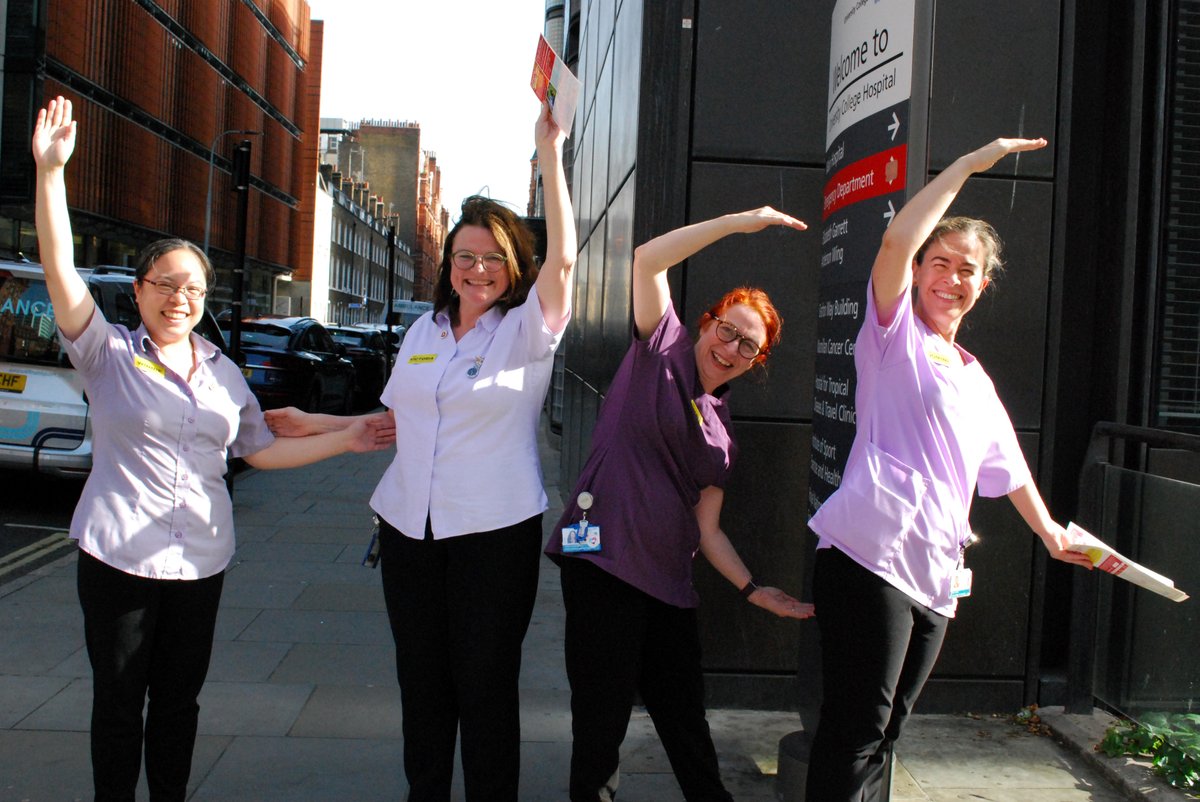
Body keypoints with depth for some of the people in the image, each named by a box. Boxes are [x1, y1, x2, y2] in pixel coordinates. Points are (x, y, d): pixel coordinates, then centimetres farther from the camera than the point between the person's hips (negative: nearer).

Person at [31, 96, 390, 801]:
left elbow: (261, 450, 15)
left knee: (180, 698, 14)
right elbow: (60, 266, -13)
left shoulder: (223, 371, 10)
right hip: (119, 556, -3)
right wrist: (51, 170, -22)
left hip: (201, 558, 3)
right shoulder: (109, 353, -1)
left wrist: (345, 440, 10)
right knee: (119, 702, 6)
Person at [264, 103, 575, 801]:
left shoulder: (526, 331, -4)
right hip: (410, 528, 5)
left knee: (485, 686, 3)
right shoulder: (424, 331, 12)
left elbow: (562, 258, -21)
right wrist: (315, 425, 21)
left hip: (495, 532, -5)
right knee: (421, 680, 15)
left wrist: (550, 154, -26)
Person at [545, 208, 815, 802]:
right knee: (602, 721, -2)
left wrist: (752, 588, 4)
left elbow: (706, 530, 16)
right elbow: (648, 259, -9)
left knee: (686, 720, 14)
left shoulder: (721, 431, 17)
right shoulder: (663, 346, 5)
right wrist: (741, 221, -7)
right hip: (605, 557, -6)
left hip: (668, 582, 6)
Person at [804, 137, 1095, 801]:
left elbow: (1005, 463, 36)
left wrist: (1051, 534, 38)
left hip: (935, 578, 7)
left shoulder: (975, 378, 25)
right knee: (854, 732, -10)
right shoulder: (896, 334, 5)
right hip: (871, 554, -7)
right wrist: (969, 164, -5)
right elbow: (897, 239, -12)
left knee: (881, 735, 11)